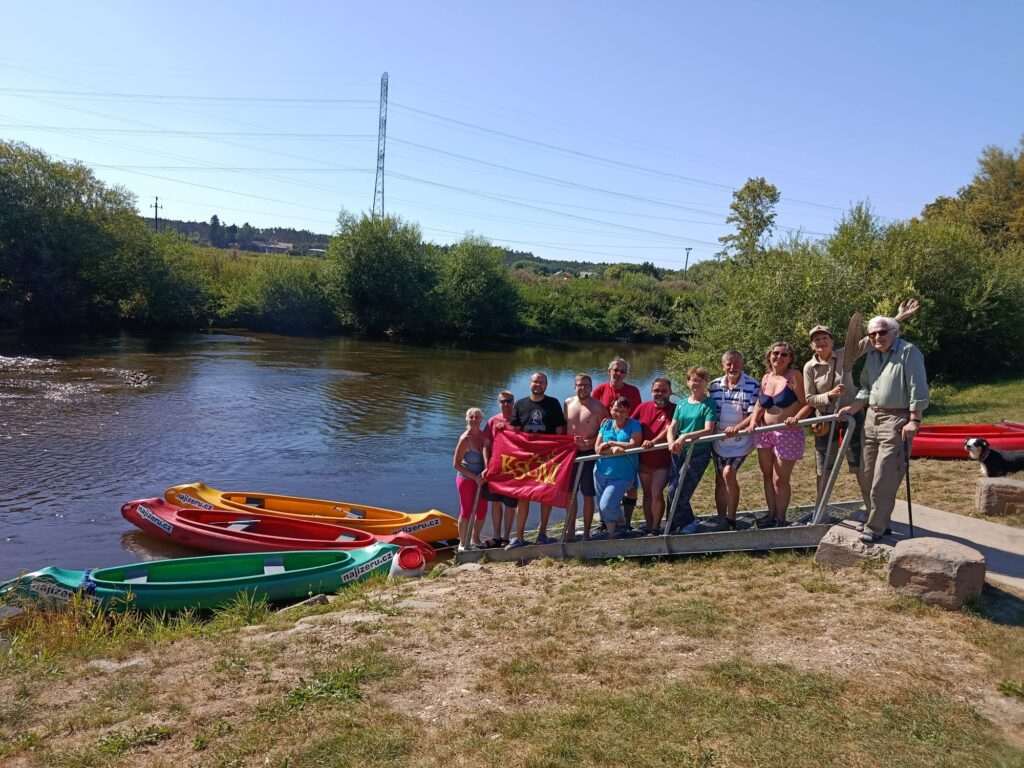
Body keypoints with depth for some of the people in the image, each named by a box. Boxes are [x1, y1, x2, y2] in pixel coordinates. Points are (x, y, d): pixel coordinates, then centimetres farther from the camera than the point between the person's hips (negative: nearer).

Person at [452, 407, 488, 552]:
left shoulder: (484, 435, -1)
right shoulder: (465, 439, -18)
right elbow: (456, 464, -16)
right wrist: (475, 477, -18)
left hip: (480, 479, 6)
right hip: (466, 480, -6)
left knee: (482, 511, 15)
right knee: (467, 512, 4)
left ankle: (475, 539, 34)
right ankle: (463, 544, 18)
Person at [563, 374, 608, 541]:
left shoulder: (597, 406, -9)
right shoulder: (568, 403, 7)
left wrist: (588, 442, -21)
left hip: (589, 454, -5)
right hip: (570, 453, 5)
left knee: (588, 495, 3)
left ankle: (586, 533, 14)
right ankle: (570, 531, 21)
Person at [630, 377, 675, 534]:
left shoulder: (674, 409, -8)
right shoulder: (643, 407, 5)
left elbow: (669, 430, -21)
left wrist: (653, 442, -34)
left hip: (662, 461, -5)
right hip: (644, 460, 5)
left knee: (657, 493, -14)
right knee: (647, 494, 13)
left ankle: (656, 528, 1)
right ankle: (649, 527, 24)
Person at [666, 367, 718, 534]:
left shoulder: (709, 404, -4)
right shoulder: (682, 404, 11)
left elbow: (708, 430, -15)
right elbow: (672, 427, 4)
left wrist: (685, 436, -27)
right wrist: (672, 442, -17)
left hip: (699, 453, -5)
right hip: (679, 453, 5)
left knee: (676, 491, -10)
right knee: (674, 491, 6)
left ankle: (688, 523, 11)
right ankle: (674, 526, 24)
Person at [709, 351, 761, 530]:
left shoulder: (753, 385, -8)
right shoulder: (715, 385, 2)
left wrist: (737, 428, -27)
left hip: (741, 440, -4)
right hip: (719, 440, 4)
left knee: (728, 473, -18)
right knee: (720, 479, 8)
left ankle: (731, 519, -3)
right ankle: (721, 522, 19)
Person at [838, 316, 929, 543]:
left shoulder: (909, 352, -10)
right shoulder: (872, 356, 13)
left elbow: (918, 389, -14)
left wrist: (914, 421, -18)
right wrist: (851, 408, 7)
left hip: (896, 421, -8)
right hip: (871, 418, 8)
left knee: (884, 479, -6)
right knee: (866, 476, 13)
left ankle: (875, 528, 3)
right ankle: (877, 519, 28)